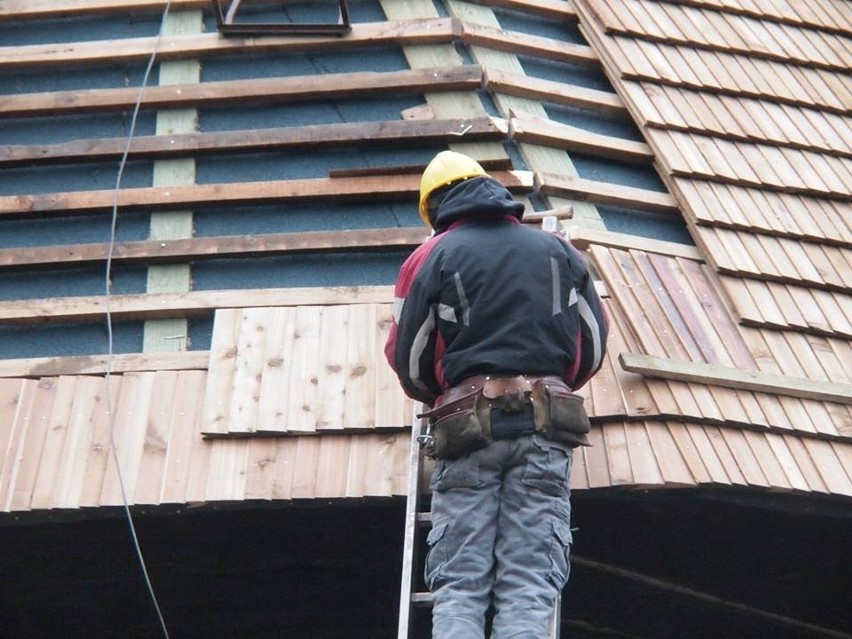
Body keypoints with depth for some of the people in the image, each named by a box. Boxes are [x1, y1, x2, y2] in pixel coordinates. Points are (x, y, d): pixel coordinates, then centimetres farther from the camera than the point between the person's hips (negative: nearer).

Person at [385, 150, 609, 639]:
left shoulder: (433, 256, 9)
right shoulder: (558, 249, 17)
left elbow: (407, 356, 9)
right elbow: (595, 341, 17)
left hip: (468, 423, -1)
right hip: (546, 421, 1)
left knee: (458, 585, -2)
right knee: (530, 584, -4)